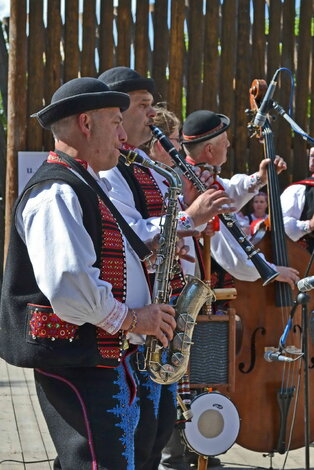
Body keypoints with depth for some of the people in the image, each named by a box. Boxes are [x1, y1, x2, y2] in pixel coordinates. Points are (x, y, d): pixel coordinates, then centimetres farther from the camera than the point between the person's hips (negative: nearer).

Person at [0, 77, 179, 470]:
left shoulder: (84, 187, 18)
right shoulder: (56, 192, -17)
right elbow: (66, 285, -28)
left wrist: (148, 256, 12)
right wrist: (129, 318, -17)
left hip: (107, 360, 11)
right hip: (77, 365, -11)